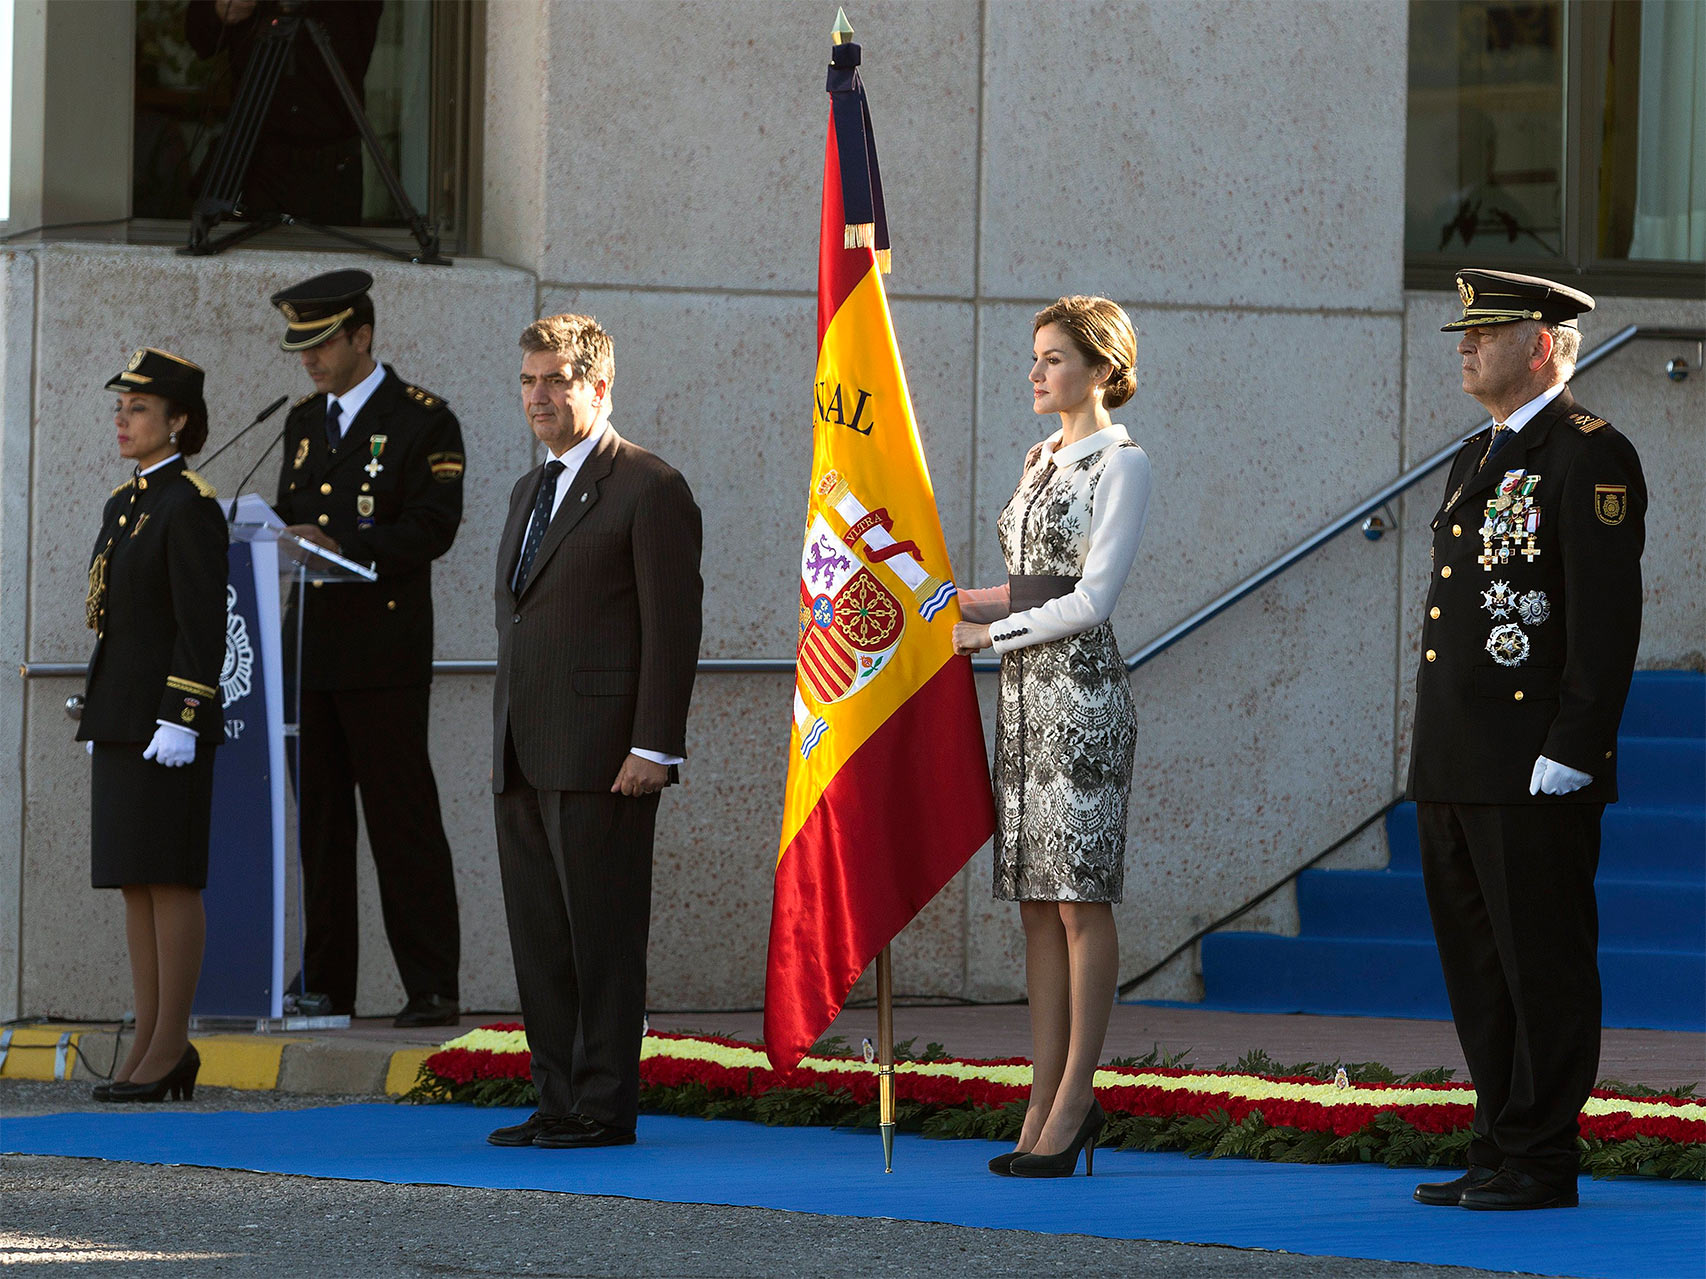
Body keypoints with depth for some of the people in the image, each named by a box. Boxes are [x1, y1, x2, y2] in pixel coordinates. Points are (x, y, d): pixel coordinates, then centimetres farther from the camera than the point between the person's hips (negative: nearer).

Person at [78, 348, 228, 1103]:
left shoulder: (189, 507, -11)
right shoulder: (123, 505, 16)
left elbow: (202, 624, -16)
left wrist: (179, 721, -21)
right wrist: (99, 721, 18)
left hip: (169, 721, -9)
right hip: (120, 717, 9)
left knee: (170, 877, -6)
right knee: (134, 880, 8)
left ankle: (170, 1048, -4)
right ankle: (150, 1042, 11)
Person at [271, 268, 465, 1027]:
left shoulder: (423, 421, -3)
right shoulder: (305, 422, 18)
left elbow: (433, 528, -12)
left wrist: (340, 546, -22)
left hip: (384, 657, -6)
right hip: (309, 649, 6)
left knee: (403, 822, -6)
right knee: (319, 822, 7)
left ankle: (432, 987, -2)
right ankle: (325, 986, 11)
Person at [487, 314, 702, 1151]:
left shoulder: (650, 489, -6)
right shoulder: (529, 492, 21)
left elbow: (672, 626, -11)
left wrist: (654, 746, -17)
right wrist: (504, 741, 18)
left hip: (601, 755, -8)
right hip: (522, 759, 8)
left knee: (602, 936, -5)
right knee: (538, 936, 8)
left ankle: (605, 1107, -2)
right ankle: (557, 1102, 12)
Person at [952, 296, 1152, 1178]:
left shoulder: (1121, 465, -6)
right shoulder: (1043, 461, 18)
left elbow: (1089, 599, -13)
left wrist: (990, 635, -10)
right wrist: (958, 601, 8)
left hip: (1081, 685, -8)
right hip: (1024, 693, 8)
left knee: (1079, 897, -6)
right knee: (1036, 900, 5)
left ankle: (1073, 1103, -4)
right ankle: (1046, 1103, 6)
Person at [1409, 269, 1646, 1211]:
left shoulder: (1590, 456, -9)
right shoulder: (1478, 458, 20)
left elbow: (1606, 615, -15)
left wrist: (1570, 752, -19)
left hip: (1534, 776, -9)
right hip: (1454, 772, 9)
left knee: (1543, 967, -4)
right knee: (1478, 969, 11)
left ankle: (1541, 1165, -1)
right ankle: (1499, 1153, 17)